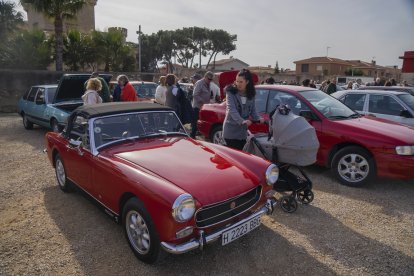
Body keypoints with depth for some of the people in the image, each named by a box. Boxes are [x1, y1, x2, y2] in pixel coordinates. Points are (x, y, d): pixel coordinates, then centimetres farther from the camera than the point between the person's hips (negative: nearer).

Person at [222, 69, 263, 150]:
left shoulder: (251, 95, 5)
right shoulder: (231, 92, -10)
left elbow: (253, 110, 9)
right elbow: (231, 109, -23)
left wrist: (258, 119, -13)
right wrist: (242, 121, -39)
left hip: (243, 132, 5)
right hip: (231, 131, -5)